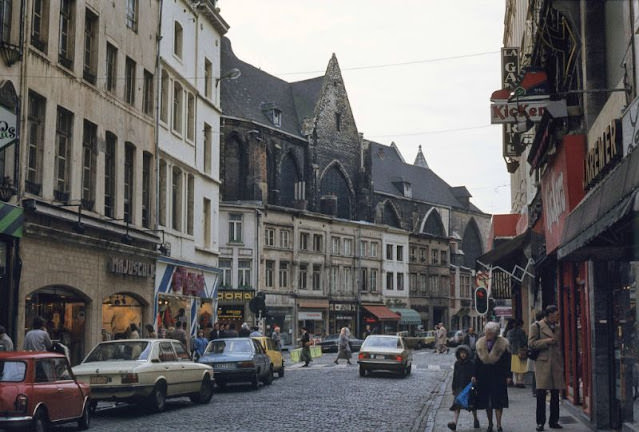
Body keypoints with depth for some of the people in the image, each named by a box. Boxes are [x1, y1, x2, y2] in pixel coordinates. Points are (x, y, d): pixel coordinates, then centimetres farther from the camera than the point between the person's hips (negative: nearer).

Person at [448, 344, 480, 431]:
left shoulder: (471, 364, -5)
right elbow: (454, 376, 10)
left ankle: (475, 419, 34)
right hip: (459, 387, 2)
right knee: (457, 405, -10)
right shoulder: (457, 364, 5)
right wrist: (453, 388, 10)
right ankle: (455, 422, -21)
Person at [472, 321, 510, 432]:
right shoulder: (480, 343, 6)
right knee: (486, 401, 7)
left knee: (498, 401, -3)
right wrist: (475, 375, 7)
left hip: (498, 375, -3)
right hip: (484, 375, 3)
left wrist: (507, 376, -8)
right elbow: (477, 360, 10)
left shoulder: (503, 343, -5)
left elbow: (507, 361, -3)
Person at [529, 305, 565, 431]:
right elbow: (531, 343, -8)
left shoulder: (558, 328, 17)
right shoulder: (536, 327, 0)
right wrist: (547, 341, -15)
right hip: (542, 363, -6)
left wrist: (562, 363, 17)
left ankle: (553, 421, 16)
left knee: (555, 394, 7)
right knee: (541, 394, -7)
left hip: (556, 364, 6)